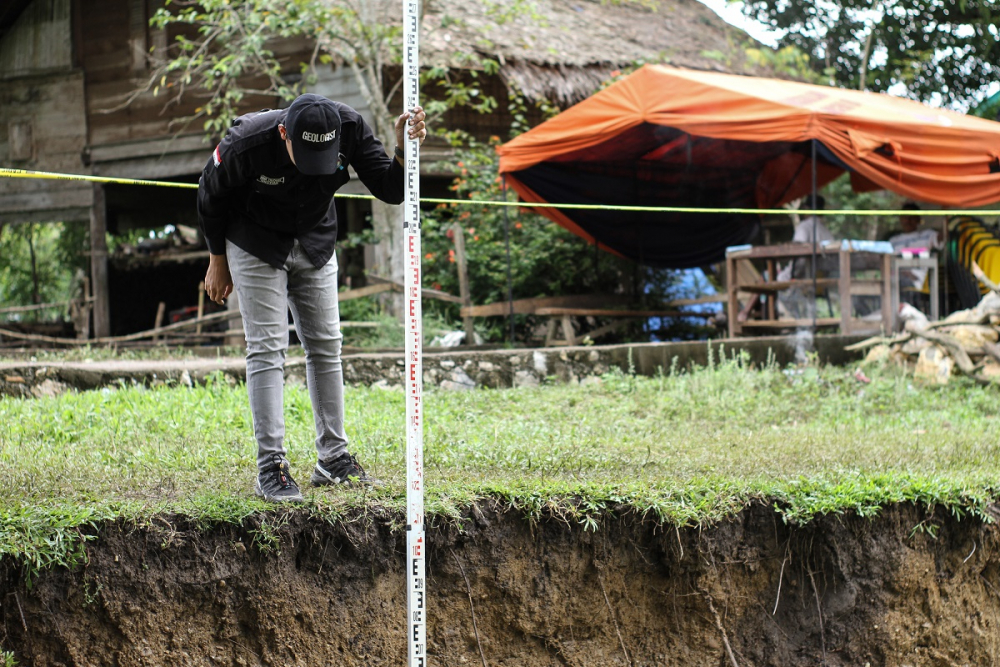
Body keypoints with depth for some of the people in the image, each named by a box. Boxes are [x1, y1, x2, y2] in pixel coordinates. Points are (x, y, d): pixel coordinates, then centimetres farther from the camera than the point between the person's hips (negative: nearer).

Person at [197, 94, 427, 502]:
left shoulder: (350, 128, -27)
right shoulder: (247, 143, -33)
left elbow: (391, 191, -22)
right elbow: (211, 197, -13)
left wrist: (404, 151, -43)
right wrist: (218, 261, -2)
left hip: (315, 245, 4)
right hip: (256, 245, -4)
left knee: (326, 345, 5)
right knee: (268, 347, -10)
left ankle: (333, 459, 13)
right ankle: (271, 468, -9)